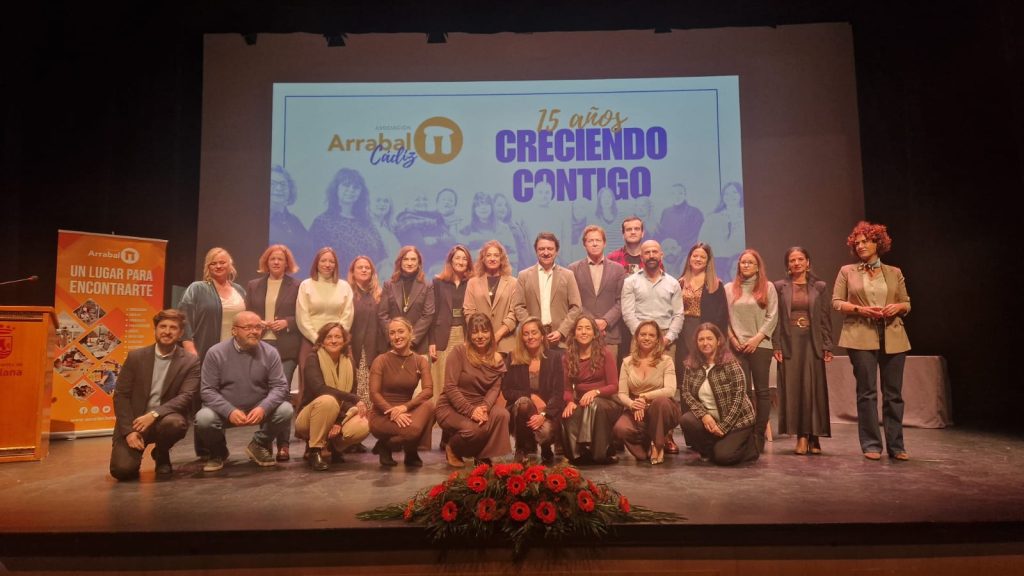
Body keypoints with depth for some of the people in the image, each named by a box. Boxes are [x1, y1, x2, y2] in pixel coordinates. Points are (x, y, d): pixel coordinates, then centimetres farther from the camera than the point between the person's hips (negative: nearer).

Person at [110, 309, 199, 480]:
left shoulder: (191, 362, -2)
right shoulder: (135, 356, 2)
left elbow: (186, 397, -12)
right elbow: (121, 395, 0)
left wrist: (154, 414, -26)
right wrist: (129, 430, -12)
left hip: (164, 419, 0)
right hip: (133, 422, 0)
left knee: (175, 423, -36)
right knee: (122, 469, -22)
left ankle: (161, 454, -1)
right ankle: (137, 448, 16)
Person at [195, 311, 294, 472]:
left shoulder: (270, 353, -6)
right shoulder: (216, 353, -9)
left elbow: (280, 386, -9)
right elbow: (207, 390, -11)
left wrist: (263, 408, -28)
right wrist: (229, 411, -27)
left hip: (259, 409, 1)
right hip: (225, 411, -1)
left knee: (285, 410, -24)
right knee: (203, 418, -30)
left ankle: (258, 446, 6)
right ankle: (218, 452, 6)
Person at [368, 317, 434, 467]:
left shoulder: (420, 361, 1)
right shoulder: (381, 360, -6)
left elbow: (428, 390, -13)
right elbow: (374, 394, -13)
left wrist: (405, 406, -29)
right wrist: (393, 412, -28)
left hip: (406, 411, 3)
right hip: (382, 414, -3)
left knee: (428, 406, -30)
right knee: (412, 430, -33)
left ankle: (411, 452, -9)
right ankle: (385, 445, 2)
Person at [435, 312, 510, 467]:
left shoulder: (497, 359, 3)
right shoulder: (459, 352, -13)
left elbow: (495, 388, -7)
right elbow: (450, 388, -18)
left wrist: (485, 407, -28)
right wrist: (470, 410, -27)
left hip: (479, 405, 4)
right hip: (451, 407, -4)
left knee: (502, 414, -27)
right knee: (473, 429, -33)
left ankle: (484, 456, -4)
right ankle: (453, 450, 3)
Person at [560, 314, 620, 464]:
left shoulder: (605, 355, -1)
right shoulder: (568, 357, 8)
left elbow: (614, 386, -6)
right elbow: (567, 387, 4)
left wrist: (595, 392, -25)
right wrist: (570, 402, -19)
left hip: (605, 403, -2)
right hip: (580, 403, 2)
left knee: (593, 404, -38)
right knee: (568, 415, -33)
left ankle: (601, 452, -30)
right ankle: (577, 453, -15)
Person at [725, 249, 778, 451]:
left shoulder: (767, 287, 5)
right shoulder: (729, 288, 11)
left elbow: (772, 316, -1)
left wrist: (757, 338, -9)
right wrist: (732, 338, -4)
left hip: (760, 345, -1)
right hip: (737, 346, 1)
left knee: (761, 390, 1)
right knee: (743, 390, 1)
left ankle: (759, 434, 7)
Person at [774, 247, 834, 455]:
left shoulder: (819, 287, 8)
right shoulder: (780, 286, 6)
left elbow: (825, 318, 6)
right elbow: (776, 318, 3)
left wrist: (827, 346, -1)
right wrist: (777, 346, -5)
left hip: (812, 342, 0)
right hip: (789, 343, 0)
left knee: (814, 389, 0)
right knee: (793, 389, -1)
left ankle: (814, 437, 9)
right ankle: (801, 437, 5)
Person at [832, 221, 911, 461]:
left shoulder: (895, 273, 13)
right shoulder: (847, 271, 8)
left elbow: (907, 304, 15)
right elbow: (836, 302, 3)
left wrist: (897, 307, -8)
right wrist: (860, 309, -13)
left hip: (893, 338, 2)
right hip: (861, 337, -2)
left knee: (894, 393, 3)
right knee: (867, 392, -1)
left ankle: (895, 445, 11)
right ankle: (871, 445, 6)